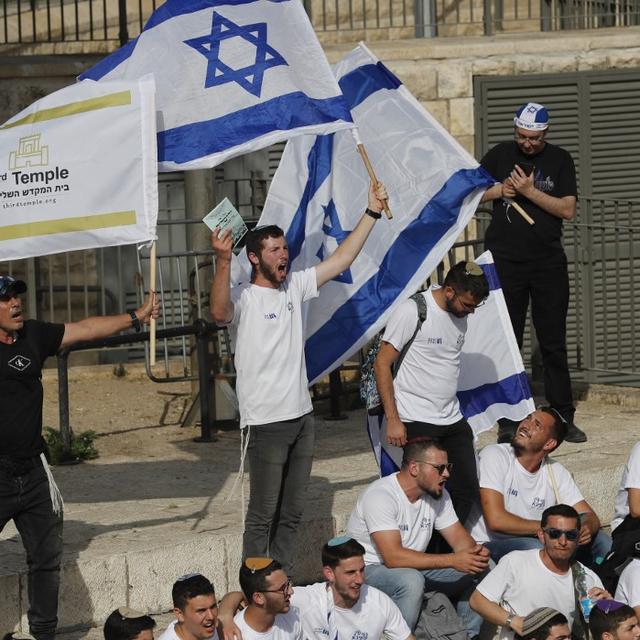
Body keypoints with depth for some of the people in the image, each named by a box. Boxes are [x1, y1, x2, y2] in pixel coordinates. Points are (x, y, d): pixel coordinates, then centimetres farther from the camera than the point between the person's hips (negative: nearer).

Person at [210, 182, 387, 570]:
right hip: (267, 421, -8)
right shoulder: (244, 298, -12)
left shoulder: (295, 287, 9)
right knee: (264, 513, -4)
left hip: (302, 417, 8)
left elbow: (341, 260, 12)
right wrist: (223, 262, -48)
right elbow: (219, 312, -35)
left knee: (293, 510, 14)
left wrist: (372, 213, 8)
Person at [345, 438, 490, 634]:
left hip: (414, 567, 7)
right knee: (411, 580, -38)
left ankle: (468, 635, 4)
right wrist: (452, 560, -35)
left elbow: (458, 537, 2)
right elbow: (393, 557, -33)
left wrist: (474, 553, -25)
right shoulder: (380, 495, -25)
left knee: (480, 569, -7)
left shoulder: (437, 493, 0)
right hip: (369, 569, -7)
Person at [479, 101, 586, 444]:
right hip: (505, 262, 0)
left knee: (554, 343, 2)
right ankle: (508, 421, 6)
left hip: (548, 262, 0)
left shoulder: (560, 160, 4)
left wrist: (530, 191, -14)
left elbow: (568, 209, -6)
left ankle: (563, 418, 7)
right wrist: (499, 190, -7)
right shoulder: (500, 155, 6)